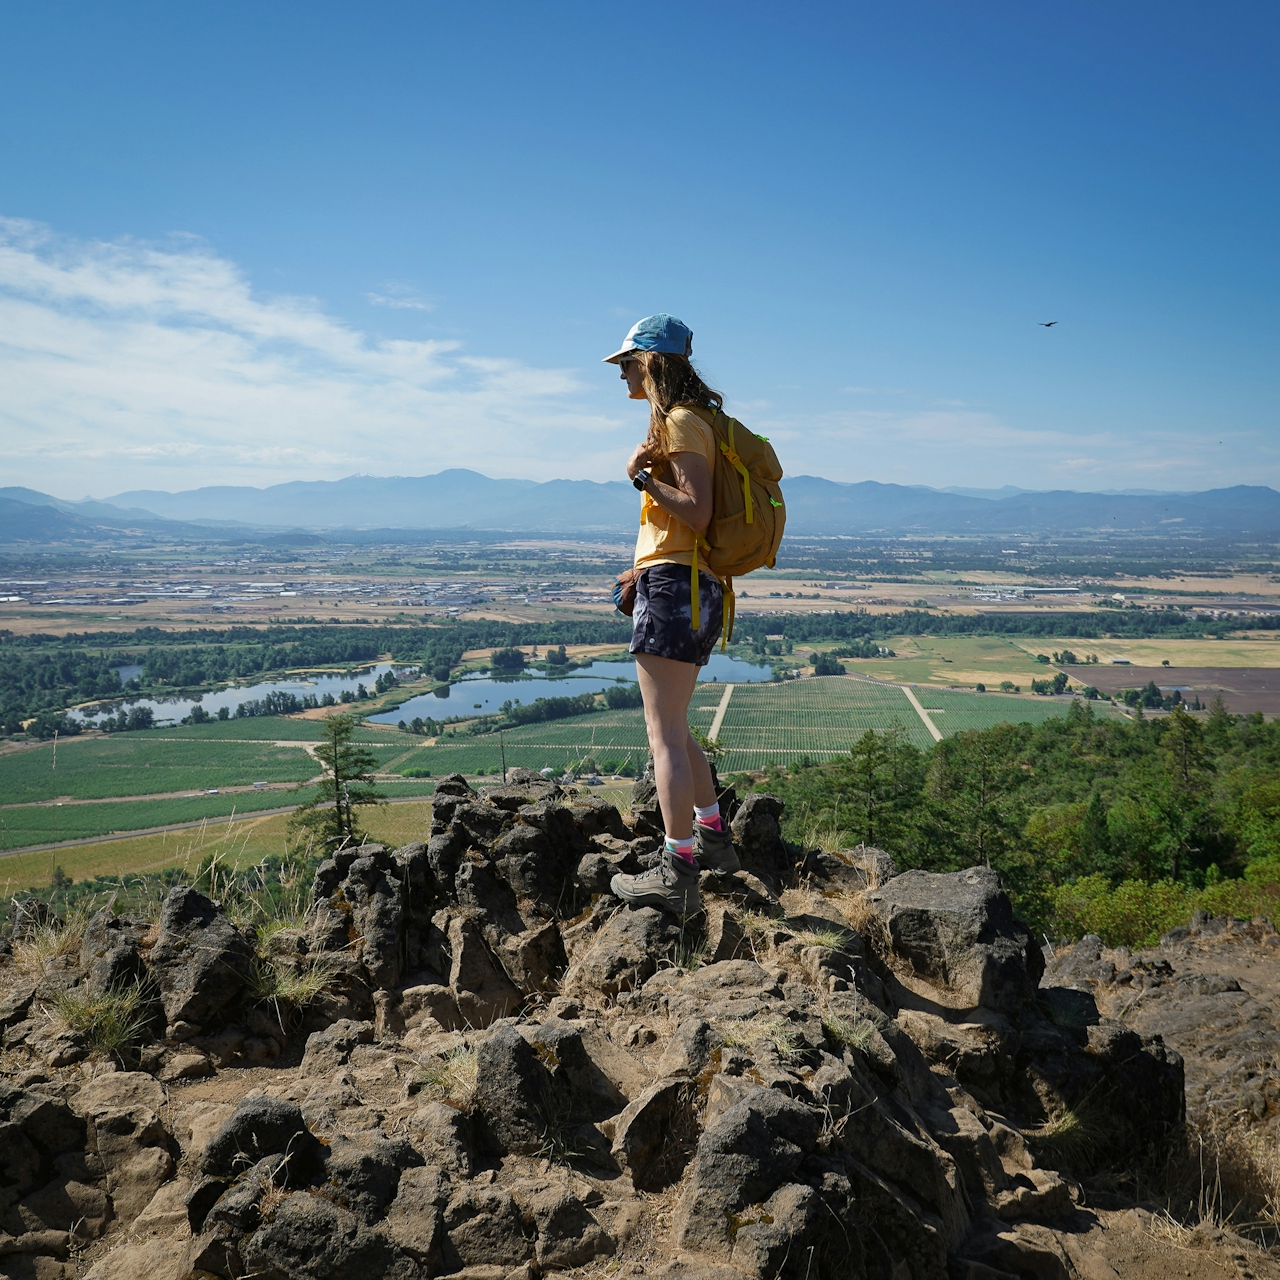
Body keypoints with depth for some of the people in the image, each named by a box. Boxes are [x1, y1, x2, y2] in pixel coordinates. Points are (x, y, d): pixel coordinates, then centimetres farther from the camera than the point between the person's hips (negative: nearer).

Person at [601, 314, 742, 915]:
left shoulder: (681, 423, -10)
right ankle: (712, 837, 28)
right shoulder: (681, 421, 21)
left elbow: (697, 514, -20)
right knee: (670, 729, 18)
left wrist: (643, 475, -14)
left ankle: (676, 873, -4)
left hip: (674, 587, -11)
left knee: (664, 734, -8)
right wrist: (648, 565, 24)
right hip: (686, 587, 11)